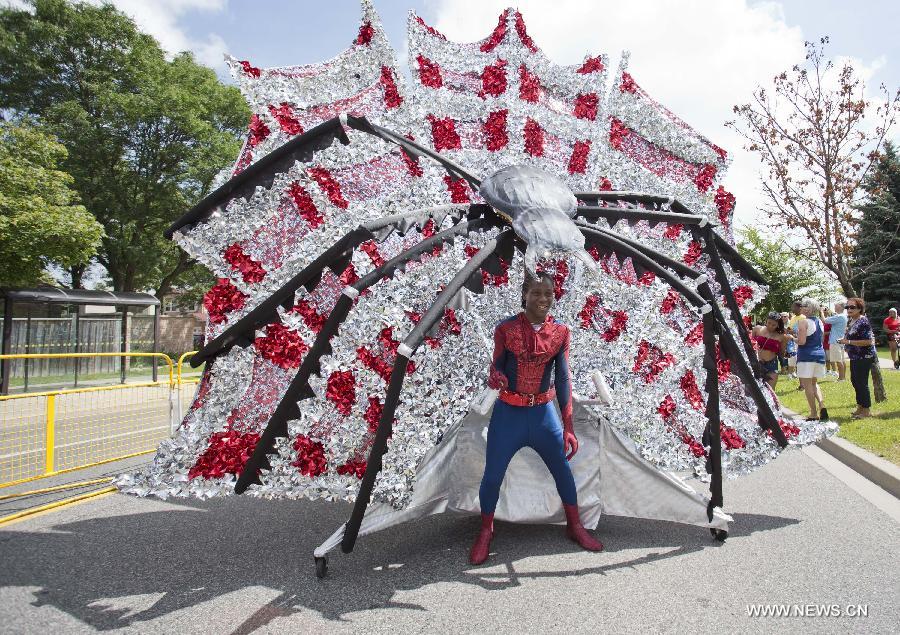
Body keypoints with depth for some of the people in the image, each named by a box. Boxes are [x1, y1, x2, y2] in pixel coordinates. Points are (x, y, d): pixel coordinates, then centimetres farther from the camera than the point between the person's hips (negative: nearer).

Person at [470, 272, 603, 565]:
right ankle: (485, 533, 27)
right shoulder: (506, 329, -8)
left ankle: (575, 526, 37)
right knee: (492, 474, 2)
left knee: (563, 469, 12)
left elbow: (563, 378, -2)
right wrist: (494, 378, -31)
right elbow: (496, 367, -4)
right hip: (508, 412, -2)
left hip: (543, 412, 2)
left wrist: (568, 426, -5)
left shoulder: (560, 332, -2)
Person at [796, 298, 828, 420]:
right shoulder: (819, 321, 10)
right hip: (819, 354, 8)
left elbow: (801, 341, -20)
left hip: (807, 356, -8)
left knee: (807, 384, 0)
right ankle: (822, 405, 4)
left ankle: (814, 414, 1)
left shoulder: (803, 322, -13)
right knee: (814, 383, 21)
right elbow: (820, 339, 19)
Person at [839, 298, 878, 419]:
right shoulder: (850, 321, 9)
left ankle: (866, 411, 9)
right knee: (854, 381, 18)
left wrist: (848, 342, -21)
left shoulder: (863, 322, -18)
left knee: (861, 383, -3)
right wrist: (844, 340, 5)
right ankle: (860, 407, 31)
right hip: (854, 357, 10)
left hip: (864, 358, -10)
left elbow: (868, 341, -23)